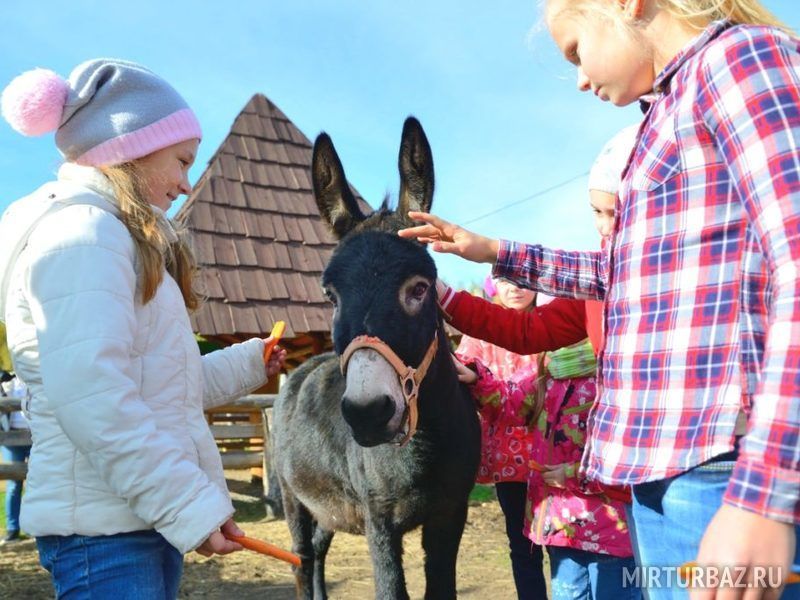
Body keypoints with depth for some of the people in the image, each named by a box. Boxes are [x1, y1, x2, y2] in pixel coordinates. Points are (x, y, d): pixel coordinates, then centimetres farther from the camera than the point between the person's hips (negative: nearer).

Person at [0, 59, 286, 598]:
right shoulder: (82, 230, -14)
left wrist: (247, 364, 26)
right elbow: (90, 398, -26)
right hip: (105, 531, -10)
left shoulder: (110, 236, 19)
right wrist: (192, 505, -24)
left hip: (145, 521, 10)